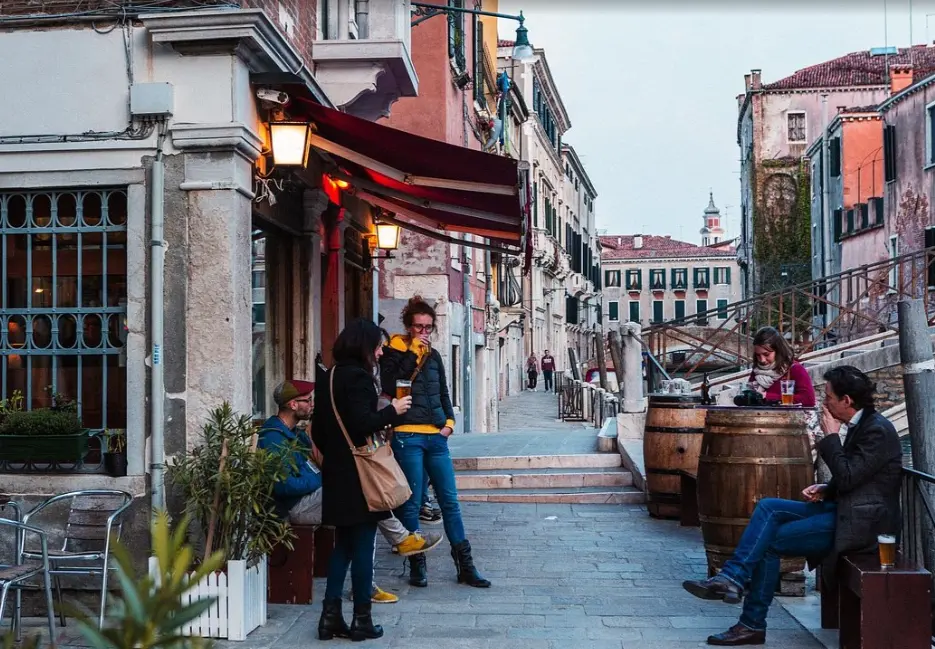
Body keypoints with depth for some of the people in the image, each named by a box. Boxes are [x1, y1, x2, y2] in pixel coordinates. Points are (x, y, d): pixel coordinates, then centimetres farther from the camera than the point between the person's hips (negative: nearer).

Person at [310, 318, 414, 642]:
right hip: (359, 474, -8)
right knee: (363, 547, 1)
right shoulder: (358, 377, -15)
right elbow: (363, 424, -23)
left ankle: (330, 615, 12)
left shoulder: (328, 378, 12)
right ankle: (361, 620, 7)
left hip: (336, 474, 8)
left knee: (343, 545, 14)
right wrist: (392, 410, -10)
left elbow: (319, 431, 15)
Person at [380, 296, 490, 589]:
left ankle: (465, 566, 11)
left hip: (435, 437, 6)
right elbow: (392, 383, -18)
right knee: (411, 504, -2)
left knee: (450, 501, 6)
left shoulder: (434, 355, 18)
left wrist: (449, 421, 9)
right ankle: (417, 565, 10)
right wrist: (413, 352, -15)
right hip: (407, 436, -5)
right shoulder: (393, 353, 0)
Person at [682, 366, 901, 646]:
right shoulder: (861, 425, 12)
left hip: (859, 522, -9)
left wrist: (830, 437, -14)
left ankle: (753, 624, -6)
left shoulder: (877, 431, -17)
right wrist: (825, 490, 4)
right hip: (844, 509, 9)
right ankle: (733, 578, -12)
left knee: (769, 542, -13)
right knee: (768, 507, -4)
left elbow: (848, 478, -22)